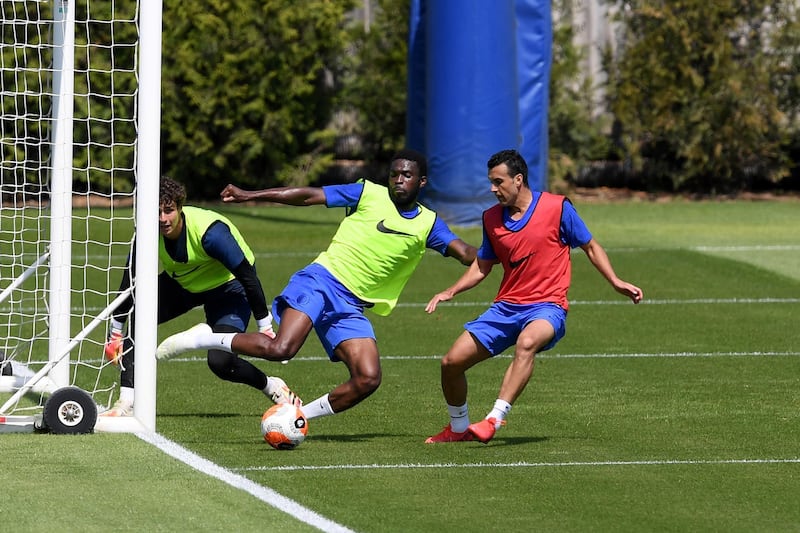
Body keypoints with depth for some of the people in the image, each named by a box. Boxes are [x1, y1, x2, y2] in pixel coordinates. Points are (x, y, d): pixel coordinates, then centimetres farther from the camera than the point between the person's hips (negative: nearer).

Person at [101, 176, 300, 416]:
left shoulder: (210, 232, -36)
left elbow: (248, 277, -26)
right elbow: (130, 282, -7)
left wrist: (265, 328, -21)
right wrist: (115, 333, -2)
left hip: (229, 286, -5)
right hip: (180, 282, 5)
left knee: (220, 362, -21)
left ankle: (273, 388, 9)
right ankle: (126, 404, -17)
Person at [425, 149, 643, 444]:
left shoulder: (557, 207, -6)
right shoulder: (491, 218, 7)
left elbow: (591, 247, 5)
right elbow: (482, 266, 19)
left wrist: (616, 282, -6)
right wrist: (451, 291, 4)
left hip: (546, 307, -5)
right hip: (505, 307, 5)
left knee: (527, 342, -40)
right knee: (452, 362, -3)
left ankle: (494, 419, -43)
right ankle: (458, 428, 22)